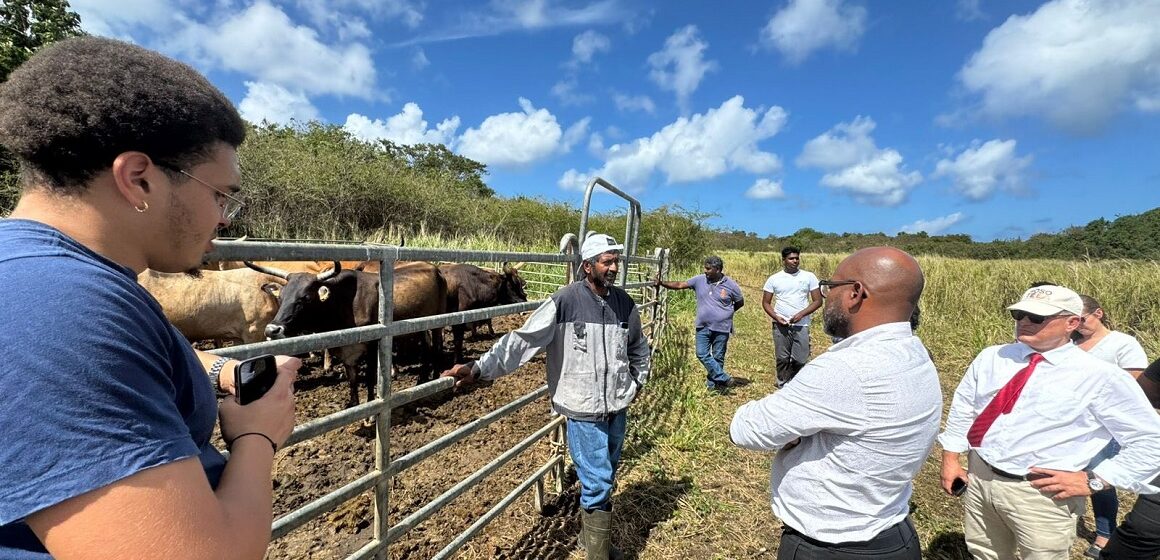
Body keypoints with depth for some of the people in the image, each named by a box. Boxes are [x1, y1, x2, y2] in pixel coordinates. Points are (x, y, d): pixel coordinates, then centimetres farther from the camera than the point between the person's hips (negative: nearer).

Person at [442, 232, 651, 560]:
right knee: (597, 483, 1)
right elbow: (523, 339, -20)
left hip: (618, 409, 6)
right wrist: (480, 368, -26)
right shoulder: (565, 301, -17)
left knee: (605, 479, 21)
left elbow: (639, 347, 18)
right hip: (584, 411, -6)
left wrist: (638, 382, 16)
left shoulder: (624, 303, 0)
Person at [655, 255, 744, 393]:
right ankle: (723, 378, 6)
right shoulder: (699, 280, -2)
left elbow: (740, 302, 9)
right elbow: (679, 285, -6)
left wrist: (726, 313, 7)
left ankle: (713, 383, 21)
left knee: (718, 357, 7)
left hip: (722, 328, -2)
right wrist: (661, 283, -18)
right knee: (702, 354, -6)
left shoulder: (731, 285, -6)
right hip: (703, 326, 2)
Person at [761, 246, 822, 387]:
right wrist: (776, 317, -10)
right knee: (783, 359, 4)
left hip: (801, 325, 0)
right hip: (780, 325, 0)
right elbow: (765, 302, 7)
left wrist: (801, 314, -12)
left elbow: (818, 301, 2)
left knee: (800, 360, 0)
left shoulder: (809, 276, 3)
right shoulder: (774, 279, 4)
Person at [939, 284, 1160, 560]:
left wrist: (1092, 480, -11)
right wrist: (951, 459, 6)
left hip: (1042, 495, -3)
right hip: (977, 478, 4)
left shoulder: (1100, 376, -10)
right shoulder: (991, 357, 0)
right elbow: (962, 408, 7)